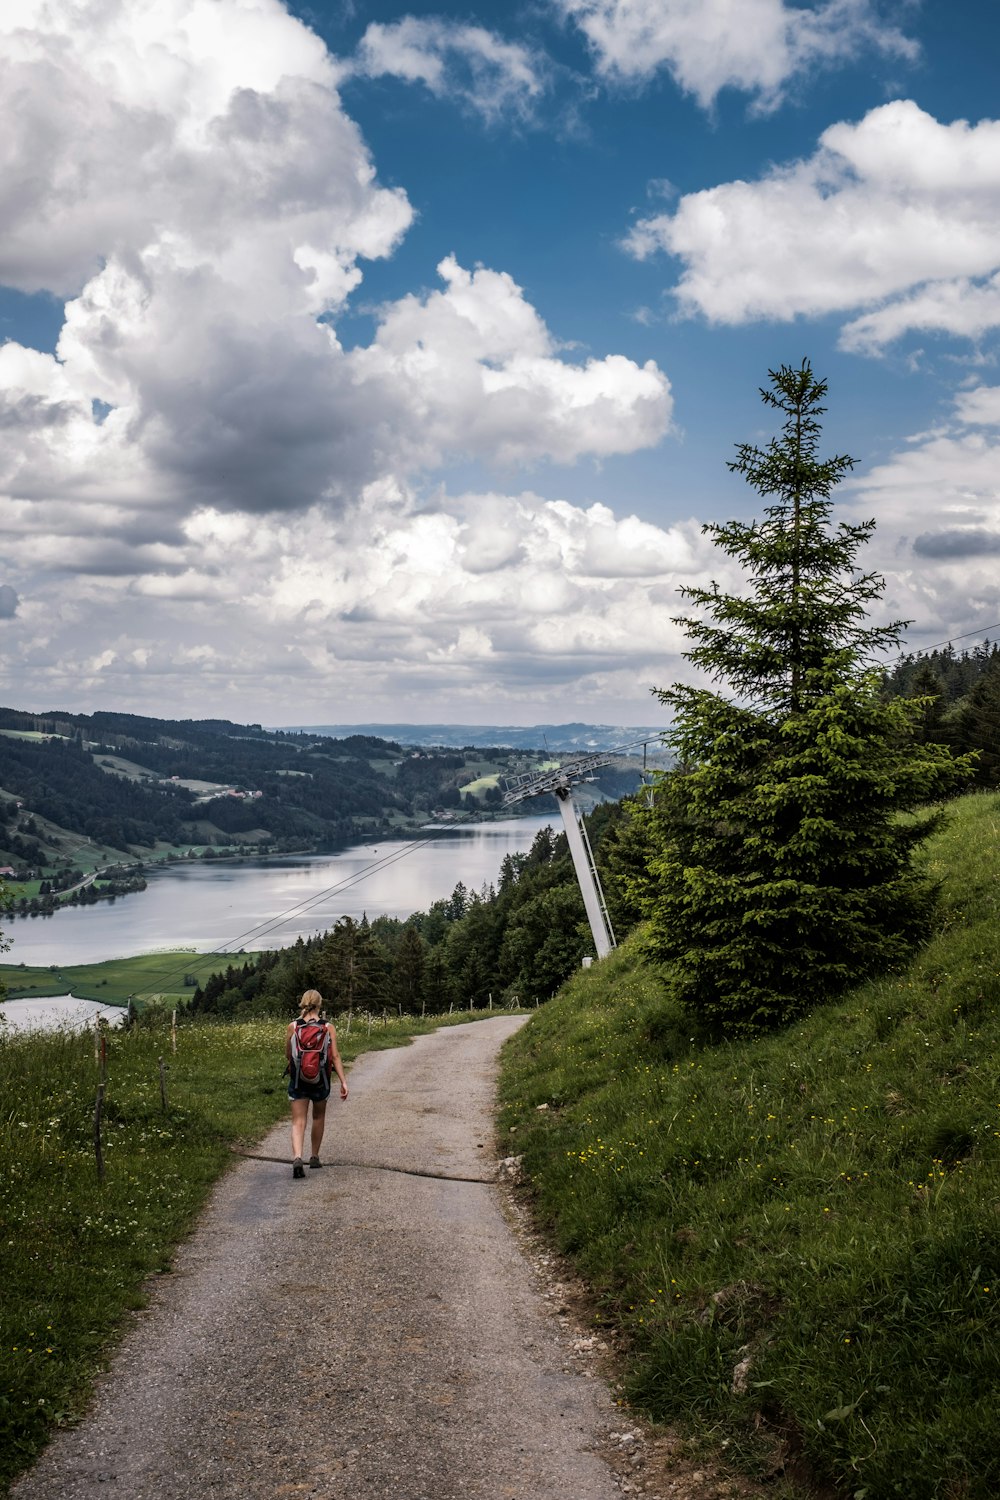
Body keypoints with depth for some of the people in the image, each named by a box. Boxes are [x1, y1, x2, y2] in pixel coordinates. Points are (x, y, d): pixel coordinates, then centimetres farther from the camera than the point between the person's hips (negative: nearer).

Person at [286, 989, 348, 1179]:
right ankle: (314, 1157, 31)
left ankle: (297, 1157, -22)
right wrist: (343, 1082, -8)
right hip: (320, 1079, 1)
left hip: (298, 1079, -1)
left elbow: (288, 1055, 4)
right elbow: (335, 1056, -9)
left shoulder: (293, 1027, -6)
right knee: (319, 1117, 22)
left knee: (298, 1121, 0)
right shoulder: (328, 1028, -6)